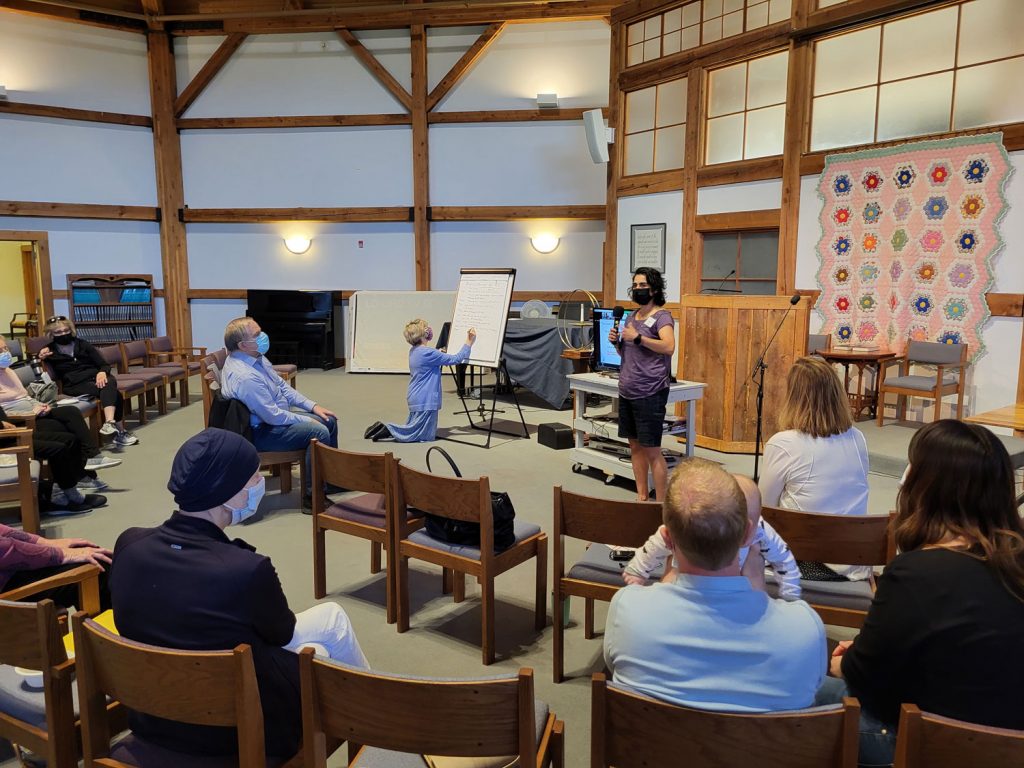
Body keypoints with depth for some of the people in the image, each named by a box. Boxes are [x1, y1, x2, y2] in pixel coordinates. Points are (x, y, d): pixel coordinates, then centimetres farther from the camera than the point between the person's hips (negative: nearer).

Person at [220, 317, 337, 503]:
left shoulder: (257, 357, 1)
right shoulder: (245, 376, -30)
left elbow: (283, 386, 11)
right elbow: (274, 416, -27)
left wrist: (313, 406, 3)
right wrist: (306, 421, -14)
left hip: (275, 416, 10)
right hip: (260, 433, -10)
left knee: (329, 421, 10)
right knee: (319, 431, -23)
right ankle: (313, 495, -13)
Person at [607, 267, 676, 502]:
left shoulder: (662, 316, -7)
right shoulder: (632, 317, 16)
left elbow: (669, 347, -24)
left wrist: (638, 338, -25)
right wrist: (616, 341, 5)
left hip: (650, 394, -8)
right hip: (627, 392, 8)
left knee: (652, 451, -5)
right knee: (635, 447, 13)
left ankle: (660, 503, 4)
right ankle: (641, 498, 23)